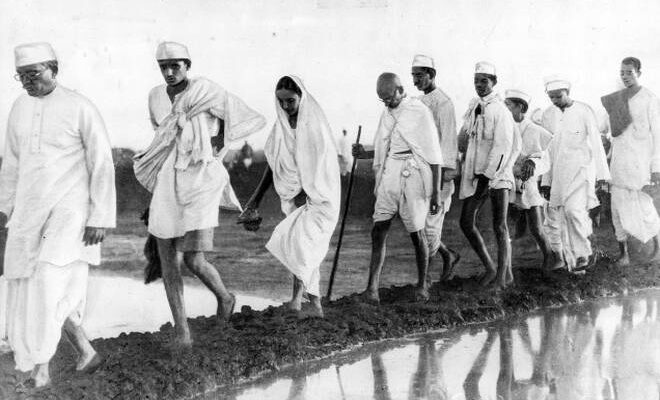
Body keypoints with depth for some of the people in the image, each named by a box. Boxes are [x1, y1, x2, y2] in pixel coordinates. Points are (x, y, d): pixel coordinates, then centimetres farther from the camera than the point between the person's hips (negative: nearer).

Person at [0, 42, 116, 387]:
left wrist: (101, 218, -14)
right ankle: (86, 353, 24)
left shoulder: (81, 109, -11)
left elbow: (103, 166, -10)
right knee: (29, 288, 8)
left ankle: (41, 367, -11)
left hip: (70, 210, -6)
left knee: (50, 283, -20)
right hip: (30, 211, 7)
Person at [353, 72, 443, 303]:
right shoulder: (386, 114, 11)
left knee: (416, 233, 3)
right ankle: (372, 287, -7)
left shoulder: (420, 112, -7)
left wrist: (436, 192, -9)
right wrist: (364, 154, 2)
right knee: (378, 231, -5)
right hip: (390, 176, 6)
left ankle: (422, 284, 20)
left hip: (413, 177, -5)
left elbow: (434, 155, -7)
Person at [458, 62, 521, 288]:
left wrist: (488, 175, -18)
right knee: (466, 222, 4)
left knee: (499, 226, -3)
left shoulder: (500, 111, -10)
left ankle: (503, 274, 6)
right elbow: (464, 138, 22)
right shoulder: (473, 108, 12)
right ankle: (490, 268, 17)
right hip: (474, 173, 7)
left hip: (497, 174, -7)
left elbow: (502, 147, -15)